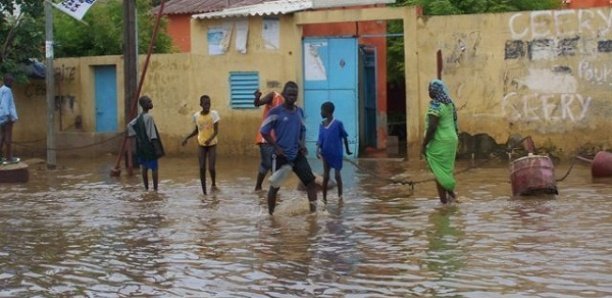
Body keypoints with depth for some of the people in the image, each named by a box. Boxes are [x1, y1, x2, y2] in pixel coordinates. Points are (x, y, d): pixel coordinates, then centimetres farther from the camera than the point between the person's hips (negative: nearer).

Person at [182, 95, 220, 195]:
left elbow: (216, 130, -15)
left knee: (211, 167, -8)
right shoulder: (196, 116, -1)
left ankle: (213, 184, 22)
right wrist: (187, 138, 5)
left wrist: (210, 139, -32)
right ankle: (204, 192, 6)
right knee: (202, 168, -2)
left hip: (212, 144, -2)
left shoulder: (214, 114, -10)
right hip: (201, 144, 2)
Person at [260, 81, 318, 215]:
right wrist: (276, 147, -12)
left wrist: (302, 143, 3)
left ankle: (314, 211, -1)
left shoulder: (299, 111, 8)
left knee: (311, 181, -5)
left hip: (298, 154, 5)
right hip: (282, 156, -5)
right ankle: (270, 213, 19)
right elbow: (264, 131, -6)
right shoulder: (275, 112, -10)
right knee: (275, 186, 4)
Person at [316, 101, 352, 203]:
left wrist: (347, 150, 9)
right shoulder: (322, 125, 3)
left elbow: (345, 137, 0)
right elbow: (320, 139, 2)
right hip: (326, 154, 3)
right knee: (326, 176, 2)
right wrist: (318, 150, -14)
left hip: (336, 154, -3)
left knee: (337, 175, 2)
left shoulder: (338, 123, -11)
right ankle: (324, 198, 6)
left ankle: (340, 196, 16)